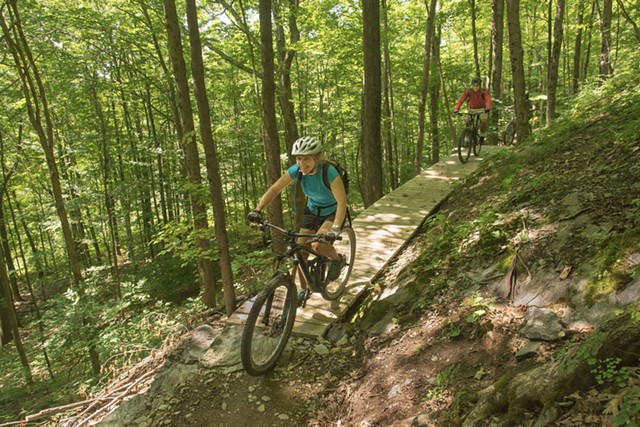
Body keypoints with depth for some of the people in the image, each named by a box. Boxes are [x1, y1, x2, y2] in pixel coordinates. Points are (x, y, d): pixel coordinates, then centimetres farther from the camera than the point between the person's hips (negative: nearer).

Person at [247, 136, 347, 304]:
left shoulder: (329, 172, -33)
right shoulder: (296, 170, -20)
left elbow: (342, 202, -35)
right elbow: (275, 189, -16)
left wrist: (335, 229, -46)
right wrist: (257, 210, -28)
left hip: (332, 212, -5)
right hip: (312, 210, 5)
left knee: (318, 245, -29)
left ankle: (338, 259, 5)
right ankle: (303, 290, 18)